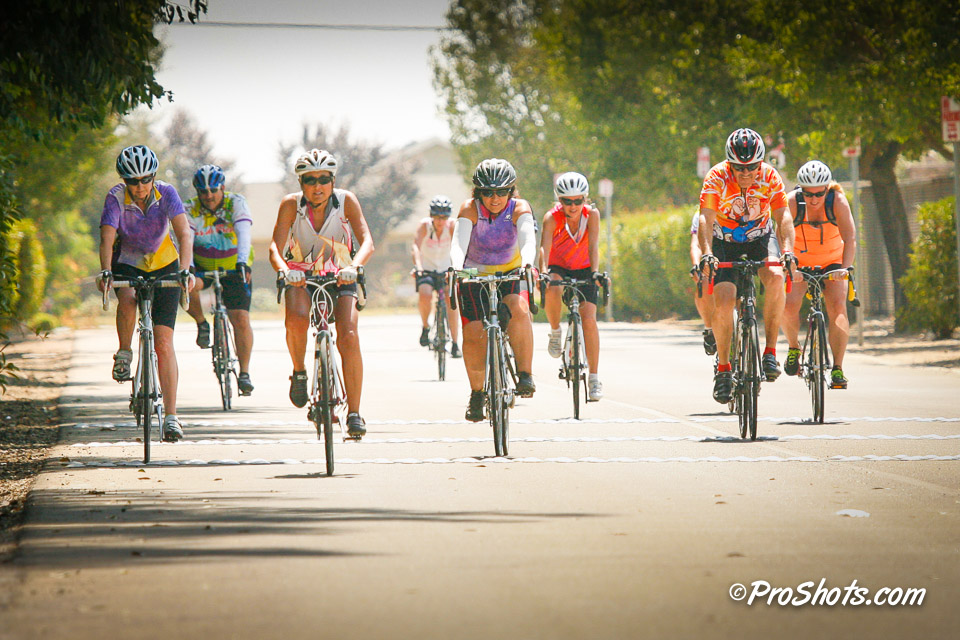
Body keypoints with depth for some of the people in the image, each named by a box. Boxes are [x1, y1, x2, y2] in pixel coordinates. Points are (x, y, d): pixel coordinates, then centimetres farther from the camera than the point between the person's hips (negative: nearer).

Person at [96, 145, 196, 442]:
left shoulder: (166, 194, -20)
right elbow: (107, 240, -30)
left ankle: (171, 417, -8)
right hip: (126, 264, 0)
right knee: (127, 298, -37)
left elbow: (184, 233, -29)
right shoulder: (116, 198, -21)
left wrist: (186, 269, -45)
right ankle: (124, 355, -10)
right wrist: (105, 271, -49)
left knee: (164, 342, -10)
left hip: (163, 265, 0)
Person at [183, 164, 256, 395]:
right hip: (202, 267, 1)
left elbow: (243, 233, -32)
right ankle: (202, 324, -3)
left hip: (233, 268, -1)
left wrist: (242, 262, -49)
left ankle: (244, 373, -3)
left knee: (241, 320, -15)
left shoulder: (236, 203, -17)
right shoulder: (190, 209, -13)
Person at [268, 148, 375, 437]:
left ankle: (354, 413, -11)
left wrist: (354, 266, -46)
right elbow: (275, 246, -26)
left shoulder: (346, 201, -17)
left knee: (349, 337, -20)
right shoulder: (291, 204, -17)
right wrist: (283, 269, -48)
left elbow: (367, 241, -26)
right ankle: (299, 372, -4)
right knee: (296, 319, -32)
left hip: (340, 278, 0)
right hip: (301, 277, 0)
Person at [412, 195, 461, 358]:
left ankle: (455, 344, -8)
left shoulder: (452, 225, -14)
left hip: (446, 269, 1)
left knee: (452, 301, -17)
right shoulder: (424, 225, -17)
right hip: (426, 270, -1)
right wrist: (418, 266, -47)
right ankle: (425, 327, -2)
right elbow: (416, 246, -30)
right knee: (425, 295, -29)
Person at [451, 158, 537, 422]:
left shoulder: (519, 208, -18)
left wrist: (527, 263, -56)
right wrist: (456, 267, -55)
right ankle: (477, 393, 8)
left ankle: (525, 375, -23)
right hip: (474, 274, 0)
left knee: (519, 310, -31)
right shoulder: (470, 209, -19)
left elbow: (528, 240, -34)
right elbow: (458, 243, -34)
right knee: (473, 335, -13)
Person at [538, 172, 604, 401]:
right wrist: (543, 272, -52)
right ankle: (555, 332, -11)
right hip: (557, 267, -1)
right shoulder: (552, 218, -21)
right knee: (551, 289, -37)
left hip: (583, 269, 1)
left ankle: (594, 378, -8)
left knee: (588, 319, -14)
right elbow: (545, 246, -34)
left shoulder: (591, 215, -18)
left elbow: (593, 246, -27)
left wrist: (595, 272, -44)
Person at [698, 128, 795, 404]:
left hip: (760, 238, 1)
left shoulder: (770, 177, -18)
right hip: (725, 243, -1)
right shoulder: (717, 178, -22)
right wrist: (707, 253, -46)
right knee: (724, 302, -18)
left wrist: (788, 249, -40)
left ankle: (770, 351, -22)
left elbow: (784, 216, -23)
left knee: (775, 277, -30)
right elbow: (706, 219, -30)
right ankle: (723, 368, 2)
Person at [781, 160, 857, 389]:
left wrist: (845, 268, -46)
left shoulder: (837, 201, -22)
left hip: (832, 261, 0)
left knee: (837, 307, -22)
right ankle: (793, 347, 6)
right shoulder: (792, 201, -23)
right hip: (800, 261, 0)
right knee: (789, 305, -23)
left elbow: (850, 237, -30)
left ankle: (838, 368, -17)